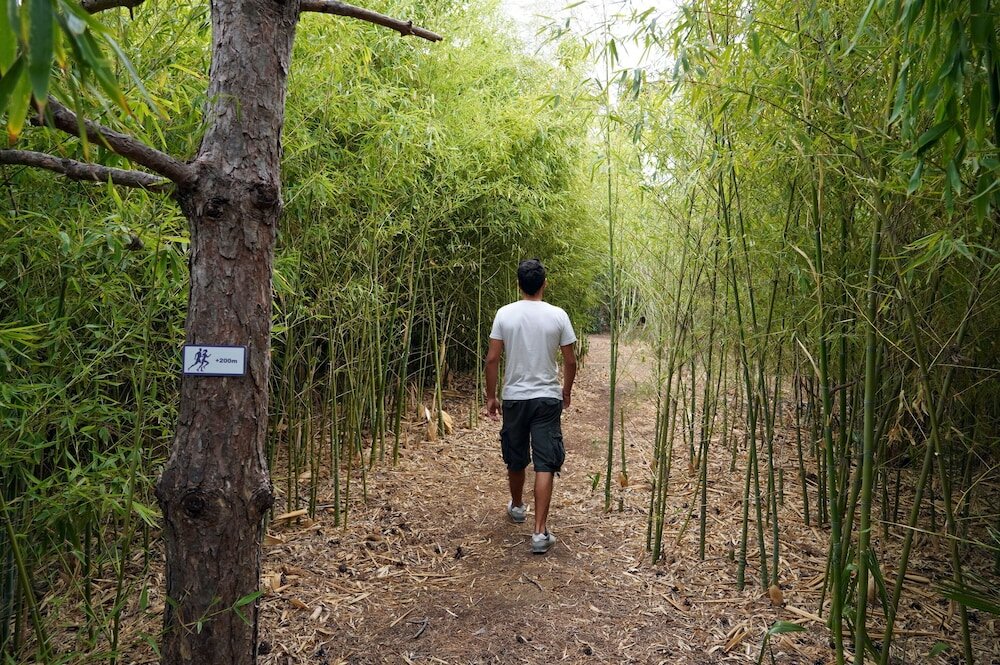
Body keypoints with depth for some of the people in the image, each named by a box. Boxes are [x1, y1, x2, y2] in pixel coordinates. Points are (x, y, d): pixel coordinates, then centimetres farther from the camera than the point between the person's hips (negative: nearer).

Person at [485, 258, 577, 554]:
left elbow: (492, 359, -5)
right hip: (547, 398, -1)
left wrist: (490, 397, 6)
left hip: (514, 398, 2)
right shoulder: (558, 315, -6)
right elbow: (570, 361, -2)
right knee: (545, 465, 0)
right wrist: (566, 392, 15)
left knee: (515, 460, 20)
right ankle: (540, 532, -3)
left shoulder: (504, 314, -5)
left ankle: (517, 506, 43)